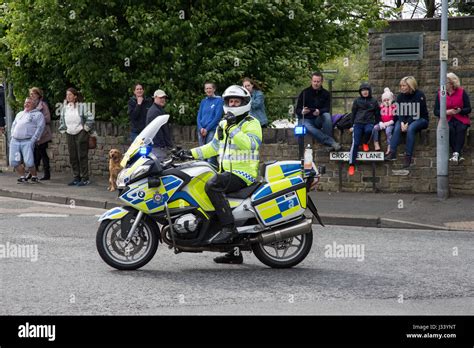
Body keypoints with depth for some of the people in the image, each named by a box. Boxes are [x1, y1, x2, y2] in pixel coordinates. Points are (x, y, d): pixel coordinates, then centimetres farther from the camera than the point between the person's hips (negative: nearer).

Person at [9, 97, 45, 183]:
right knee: (14, 161, -1)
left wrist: (33, 140, -12)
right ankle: (22, 177, 13)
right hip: (15, 141, 6)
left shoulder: (38, 114, 6)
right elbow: (14, 125, 28)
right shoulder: (20, 114, 26)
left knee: (28, 162, -16)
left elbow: (40, 127, -3)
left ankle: (34, 176, 5)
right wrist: (12, 136, 12)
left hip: (27, 141, -6)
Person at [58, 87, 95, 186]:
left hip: (81, 133, -6)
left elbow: (90, 118, -8)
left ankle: (85, 178, -2)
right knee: (72, 157, 7)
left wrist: (86, 128, -7)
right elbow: (61, 120, 21)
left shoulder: (82, 106, -8)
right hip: (70, 134, 6)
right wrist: (63, 129, 13)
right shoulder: (64, 107, 9)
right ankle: (76, 177, 15)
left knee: (82, 156, -6)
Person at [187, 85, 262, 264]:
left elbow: (250, 144, -23)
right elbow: (213, 147, 25)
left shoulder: (251, 123, -6)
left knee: (212, 185, -30)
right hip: (227, 172, 9)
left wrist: (233, 129, -28)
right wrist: (191, 153, 16)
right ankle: (234, 253, 11)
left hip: (244, 173, -9)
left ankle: (228, 227, -31)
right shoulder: (224, 124, 20)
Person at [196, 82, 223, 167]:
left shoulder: (219, 100, 1)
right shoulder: (203, 101, 18)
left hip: (212, 130, -6)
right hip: (201, 130, 6)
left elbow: (218, 117, -7)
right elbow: (199, 116, 14)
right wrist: (201, 128, -4)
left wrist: (207, 129, -12)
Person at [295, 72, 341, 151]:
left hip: (318, 120, 2)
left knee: (327, 115, -31)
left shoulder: (325, 94, 6)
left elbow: (327, 109, -6)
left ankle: (330, 144, -37)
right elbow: (297, 110, -3)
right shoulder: (305, 93, 1)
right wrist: (302, 112, -29)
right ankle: (331, 142, -46)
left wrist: (319, 112, -31)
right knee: (307, 127, -37)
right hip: (306, 119, -2)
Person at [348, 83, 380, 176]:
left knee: (368, 130, -38)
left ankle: (365, 143, -2)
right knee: (355, 143, -17)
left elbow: (377, 114, 16)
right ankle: (351, 165, -16)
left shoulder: (374, 101, 10)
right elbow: (353, 113, 14)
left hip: (369, 123, 0)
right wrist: (352, 125, 10)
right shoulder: (357, 101, 10)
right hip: (358, 123, 0)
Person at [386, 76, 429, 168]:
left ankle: (408, 156, -36)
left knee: (410, 129, -34)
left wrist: (407, 123, -25)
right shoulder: (400, 96, 5)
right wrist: (402, 122, -19)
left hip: (420, 119, -5)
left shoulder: (419, 95, -12)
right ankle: (392, 153, -36)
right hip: (404, 119, 5)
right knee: (397, 127, -26)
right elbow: (399, 112, 0)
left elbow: (417, 113, -18)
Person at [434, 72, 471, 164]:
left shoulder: (462, 92, 3)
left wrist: (460, 111, -18)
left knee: (461, 129, -34)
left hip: (461, 119, -1)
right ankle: (459, 155, -35)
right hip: (447, 119, 1)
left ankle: (456, 154, -43)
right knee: (449, 129, -33)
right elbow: (436, 111, 6)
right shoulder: (440, 94, 7)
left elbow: (468, 109, 3)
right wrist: (446, 112, -13)